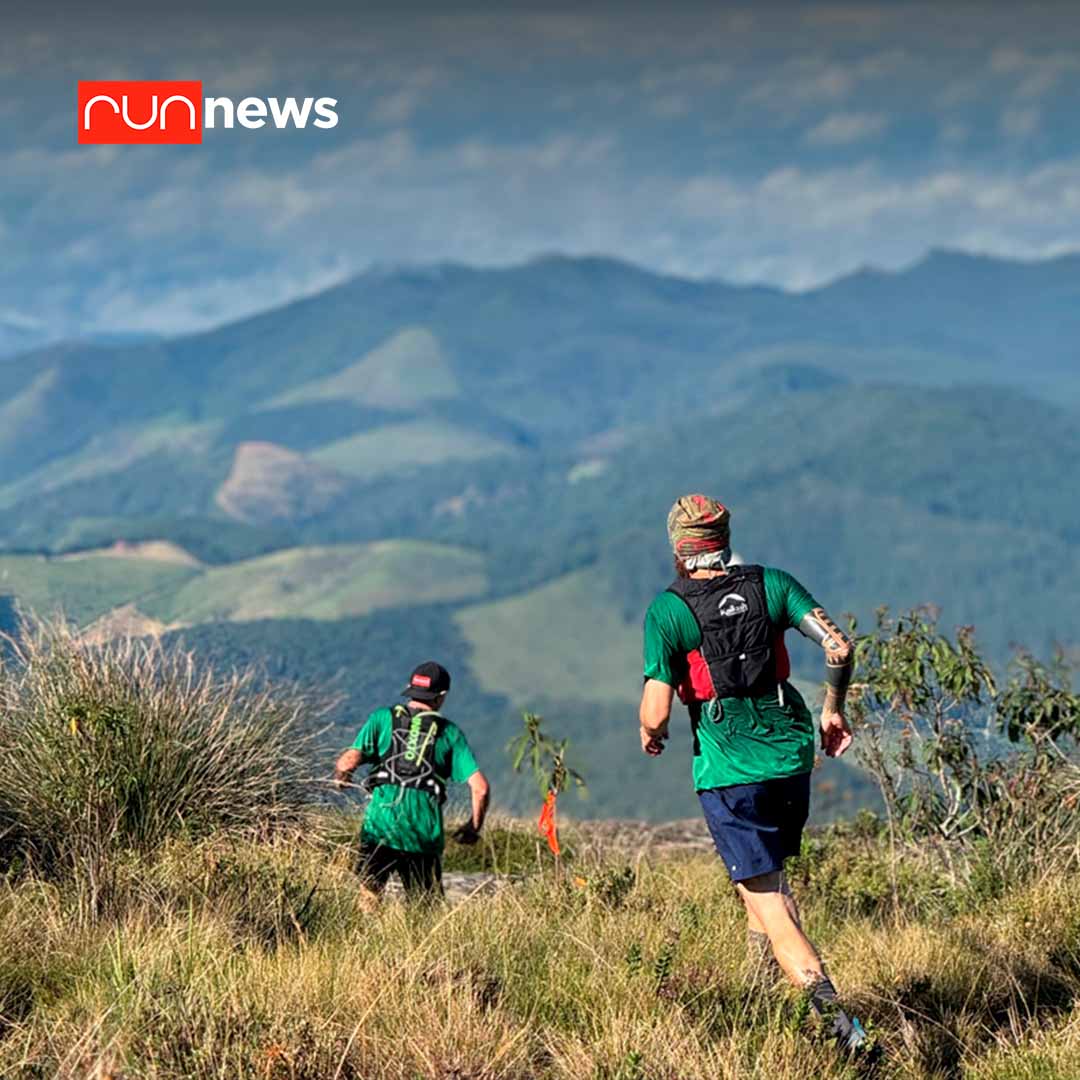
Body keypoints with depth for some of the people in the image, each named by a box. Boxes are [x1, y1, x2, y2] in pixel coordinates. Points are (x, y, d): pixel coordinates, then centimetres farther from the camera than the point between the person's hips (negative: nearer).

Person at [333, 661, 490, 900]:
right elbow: (481, 787, 8)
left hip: (381, 823, -1)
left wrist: (340, 776, 23)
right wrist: (474, 827, 24)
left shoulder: (382, 718, 11)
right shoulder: (450, 733, 14)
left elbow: (349, 761, -1)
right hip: (426, 833, 1)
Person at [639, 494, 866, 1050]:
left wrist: (649, 733, 14)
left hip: (728, 769, -4)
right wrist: (833, 709, 12)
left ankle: (834, 1017, -18)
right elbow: (839, 646, -5)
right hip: (791, 752, 4)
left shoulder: (667, 609, -6)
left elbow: (655, 714, -10)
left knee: (765, 898, -5)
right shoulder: (772, 583, 3)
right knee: (770, 873, 28)